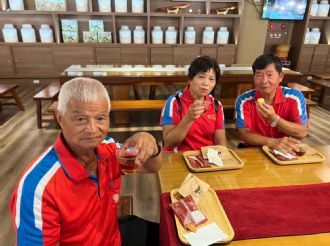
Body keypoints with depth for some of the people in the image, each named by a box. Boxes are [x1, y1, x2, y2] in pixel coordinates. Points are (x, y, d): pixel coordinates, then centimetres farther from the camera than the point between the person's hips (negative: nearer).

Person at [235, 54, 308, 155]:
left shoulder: (295, 97, -6)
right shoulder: (244, 100, -9)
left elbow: (302, 133, -12)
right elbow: (244, 134, -15)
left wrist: (273, 119, -27)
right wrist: (272, 142, -30)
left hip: (284, 151, 1)